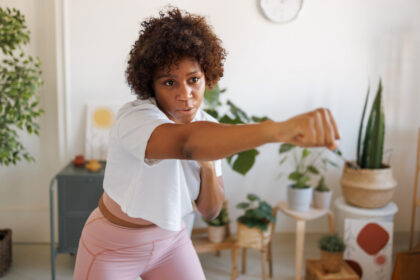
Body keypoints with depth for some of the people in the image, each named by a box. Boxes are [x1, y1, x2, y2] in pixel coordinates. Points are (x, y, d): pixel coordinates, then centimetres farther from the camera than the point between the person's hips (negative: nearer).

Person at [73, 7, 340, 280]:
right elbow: (187, 142, -53)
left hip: (171, 239, 5)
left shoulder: (208, 129, -10)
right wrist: (280, 129, -67)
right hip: (114, 247, -4)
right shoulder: (135, 117, -29)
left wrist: (208, 169, -26)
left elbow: (210, 211, -6)